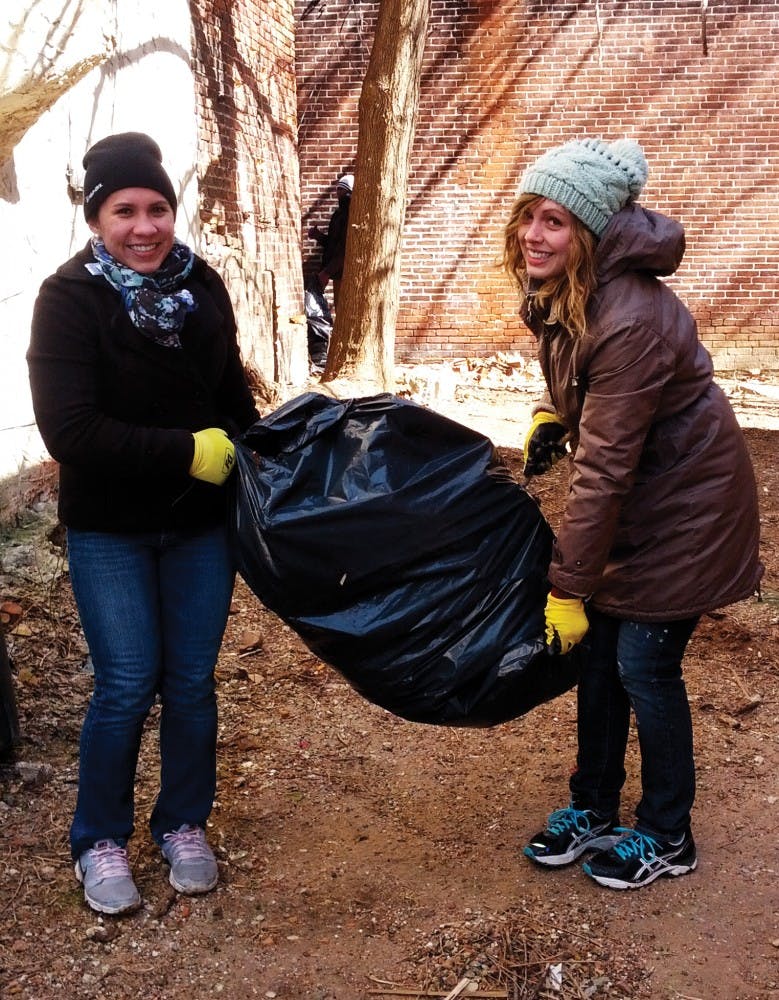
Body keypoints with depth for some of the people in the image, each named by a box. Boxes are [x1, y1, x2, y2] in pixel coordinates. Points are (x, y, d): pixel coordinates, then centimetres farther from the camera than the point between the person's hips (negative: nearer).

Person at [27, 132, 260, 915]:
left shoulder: (201, 287, -1)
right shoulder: (69, 299, -14)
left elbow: (234, 398, 11)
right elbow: (69, 431, -23)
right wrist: (189, 452, -23)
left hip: (200, 525, 4)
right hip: (109, 531, -3)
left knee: (192, 683, 9)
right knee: (126, 687, 0)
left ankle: (184, 826, 30)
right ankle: (100, 841, 22)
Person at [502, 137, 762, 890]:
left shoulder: (631, 320, -32)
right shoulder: (554, 292, -6)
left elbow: (603, 469, -30)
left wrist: (567, 588, -25)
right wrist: (550, 418, -3)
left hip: (684, 503, -8)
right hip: (630, 498, 8)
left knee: (643, 662, -2)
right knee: (597, 651, 11)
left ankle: (667, 837, 20)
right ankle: (593, 810, 29)